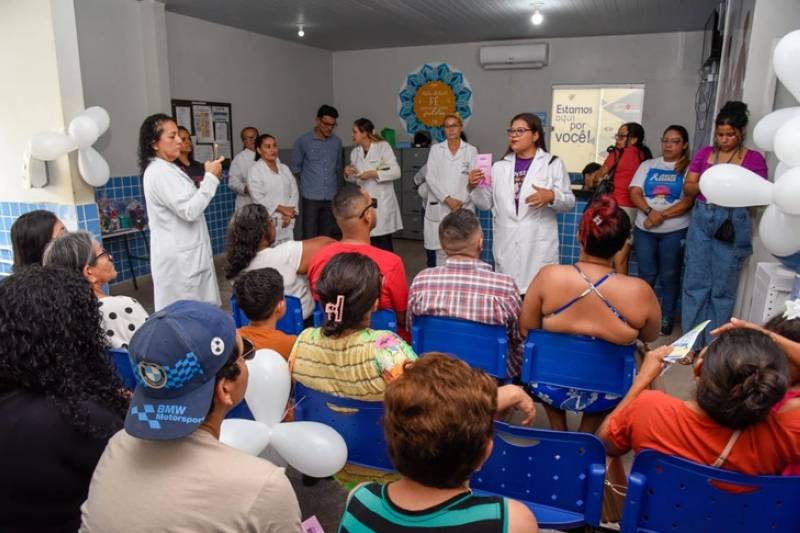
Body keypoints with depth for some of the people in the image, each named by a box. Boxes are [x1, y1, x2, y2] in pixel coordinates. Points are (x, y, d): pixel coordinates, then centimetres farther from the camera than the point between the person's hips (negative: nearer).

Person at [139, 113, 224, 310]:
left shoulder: (167, 169, 15)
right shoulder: (158, 172, -17)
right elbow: (189, 211, -22)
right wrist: (211, 178, -17)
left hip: (186, 253, 10)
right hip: (178, 257, -10)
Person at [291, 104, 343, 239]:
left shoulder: (337, 142, 7)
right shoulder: (303, 141, -2)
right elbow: (296, 168, 8)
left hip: (331, 197, 3)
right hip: (311, 197, -3)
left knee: (327, 237, 8)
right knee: (309, 237, -4)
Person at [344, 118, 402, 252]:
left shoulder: (383, 146, -6)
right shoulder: (355, 152, 9)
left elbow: (396, 172, -11)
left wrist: (373, 174, -18)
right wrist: (348, 174, -4)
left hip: (382, 202, -5)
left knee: (384, 244, -1)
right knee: (370, 244, 7)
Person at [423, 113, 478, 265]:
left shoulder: (471, 150, 7)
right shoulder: (436, 149, 10)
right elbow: (430, 177, 0)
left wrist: (461, 202, -11)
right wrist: (447, 199, -10)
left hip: (463, 209, -1)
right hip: (439, 209, 1)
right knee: (441, 251, 1)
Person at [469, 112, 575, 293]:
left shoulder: (553, 164, 1)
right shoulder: (499, 167, 11)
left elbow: (568, 202, -1)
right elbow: (487, 203, 11)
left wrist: (551, 197, -20)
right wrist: (474, 187, -6)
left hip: (538, 244, -3)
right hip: (507, 244, 3)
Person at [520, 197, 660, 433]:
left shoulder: (549, 276, -21)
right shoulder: (639, 291, -20)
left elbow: (526, 329, -8)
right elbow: (650, 336, -1)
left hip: (551, 388, 0)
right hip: (605, 394, 1)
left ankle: (558, 431, 39)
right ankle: (586, 435, 39)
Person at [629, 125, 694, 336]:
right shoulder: (647, 165, 9)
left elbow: (688, 201, -9)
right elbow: (635, 193, 0)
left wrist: (662, 216, -18)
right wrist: (650, 212, -16)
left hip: (675, 231, -2)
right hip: (644, 229, 2)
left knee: (669, 275, 6)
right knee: (646, 274, 9)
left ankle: (667, 317, 18)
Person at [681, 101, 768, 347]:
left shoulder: (754, 159, 0)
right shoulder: (704, 153, 8)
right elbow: (687, 187, 7)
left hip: (733, 224, -2)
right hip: (701, 220, 3)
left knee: (722, 287, 3)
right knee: (695, 283, 4)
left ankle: (713, 345, 15)